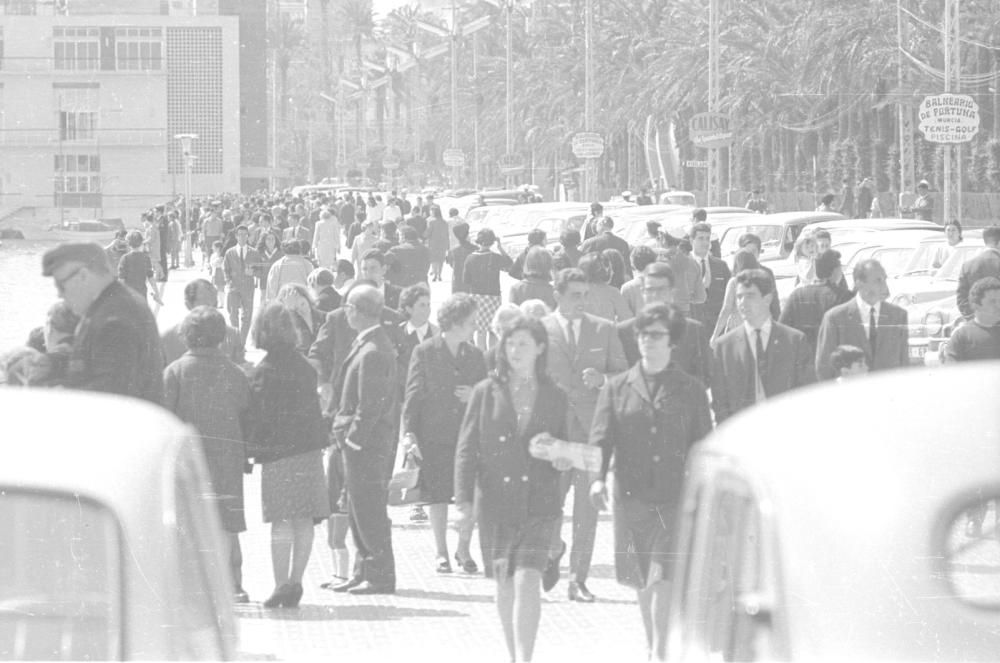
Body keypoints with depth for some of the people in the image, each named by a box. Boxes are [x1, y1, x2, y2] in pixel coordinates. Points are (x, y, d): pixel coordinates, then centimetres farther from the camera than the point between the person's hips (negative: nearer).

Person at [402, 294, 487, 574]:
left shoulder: (474, 355, 10)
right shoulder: (425, 352, 0)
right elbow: (413, 394, -2)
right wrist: (409, 432, -9)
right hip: (435, 435, -3)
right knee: (438, 495, 2)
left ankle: (464, 548, 13)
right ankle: (441, 553, 15)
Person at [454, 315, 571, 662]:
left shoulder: (554, 397, 5)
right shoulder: (486, 393, 3)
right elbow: (466, 448, 3)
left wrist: (562, 459, -7)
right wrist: (463, 499, -5)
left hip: (540, 502, -1)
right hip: (497, 503, 1)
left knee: (528, 579, -15)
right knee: (505, 582, 11)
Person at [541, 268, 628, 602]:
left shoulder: (604, 329, 11)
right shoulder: (539, 330, 6)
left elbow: (624, 374, 12)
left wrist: (602, 378, -8)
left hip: (592, 424, 1)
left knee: (587, 505, 0)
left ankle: (578, 580, 6)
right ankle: (553, 549, 26)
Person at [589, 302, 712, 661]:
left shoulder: (691, 390, 6)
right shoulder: (617, 389, 8)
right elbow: (601, 438, 1)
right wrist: (598, 478, -15)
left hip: (676, 498, -2)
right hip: (631, 496, 2)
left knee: (664, 577, -12)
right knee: (641, 580, 11)